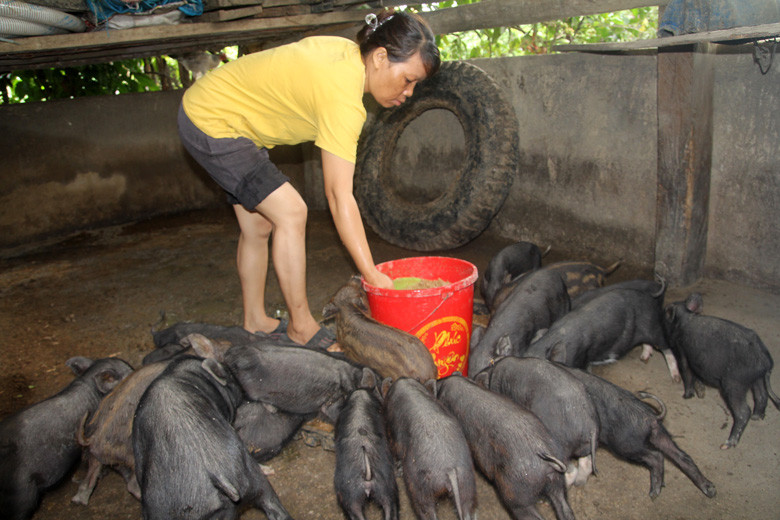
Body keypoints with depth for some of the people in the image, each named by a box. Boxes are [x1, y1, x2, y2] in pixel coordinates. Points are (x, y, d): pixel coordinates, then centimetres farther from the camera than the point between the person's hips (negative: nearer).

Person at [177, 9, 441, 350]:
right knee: (289, 212, -14)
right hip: (211, 121, -10)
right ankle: (302, 328, -3)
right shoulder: (343, 95, -30)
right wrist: (374, 277, -31)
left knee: (258, 225, 11)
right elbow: (340, 197, -31)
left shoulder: (348, 52, -3)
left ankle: (255, 323, 23)